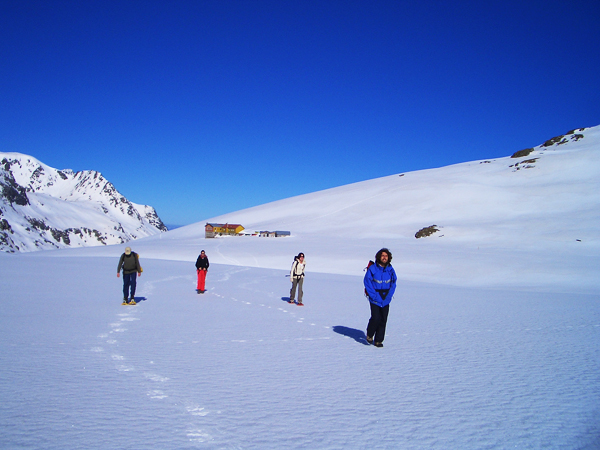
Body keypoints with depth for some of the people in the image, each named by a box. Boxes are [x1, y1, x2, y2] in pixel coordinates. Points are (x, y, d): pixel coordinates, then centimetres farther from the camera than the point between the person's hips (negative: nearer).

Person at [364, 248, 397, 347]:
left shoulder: (390, 270, 2)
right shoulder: (372, 268, -8)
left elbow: (393, 284, 11)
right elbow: (367, 283, -6)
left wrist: (388, 296, -1)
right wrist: (375, 297, -10)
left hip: (386, 300, 3)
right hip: (375, 299, -3)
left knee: (383, 320, 3)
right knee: (376, 318, -12)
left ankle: (378, 340, 16)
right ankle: (369, 335, 16)